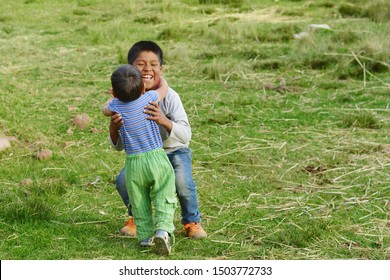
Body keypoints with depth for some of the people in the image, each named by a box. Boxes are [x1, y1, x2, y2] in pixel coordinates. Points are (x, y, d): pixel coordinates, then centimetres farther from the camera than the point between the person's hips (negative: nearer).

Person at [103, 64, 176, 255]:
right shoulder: (148, 98, -10)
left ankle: (145, 236, 16)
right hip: (157, 158, -1)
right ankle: (162, 229, -15)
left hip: (134, 163, 1)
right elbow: (164, 87, 13)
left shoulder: (116, 106, -7)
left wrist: (116, 96, 34)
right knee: (164, 199, 2)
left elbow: (104, 109, 19)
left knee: (139, 203, 16)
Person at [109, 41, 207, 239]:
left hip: (174, 151, -3)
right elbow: (119, 146, -7)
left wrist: (164, 121, -50)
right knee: (123, 181, -21)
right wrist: (113, 129, -31)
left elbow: (185, 135, -31)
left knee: (182, 183, -30)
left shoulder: (168, 97, -23)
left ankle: (192, 221, 2)